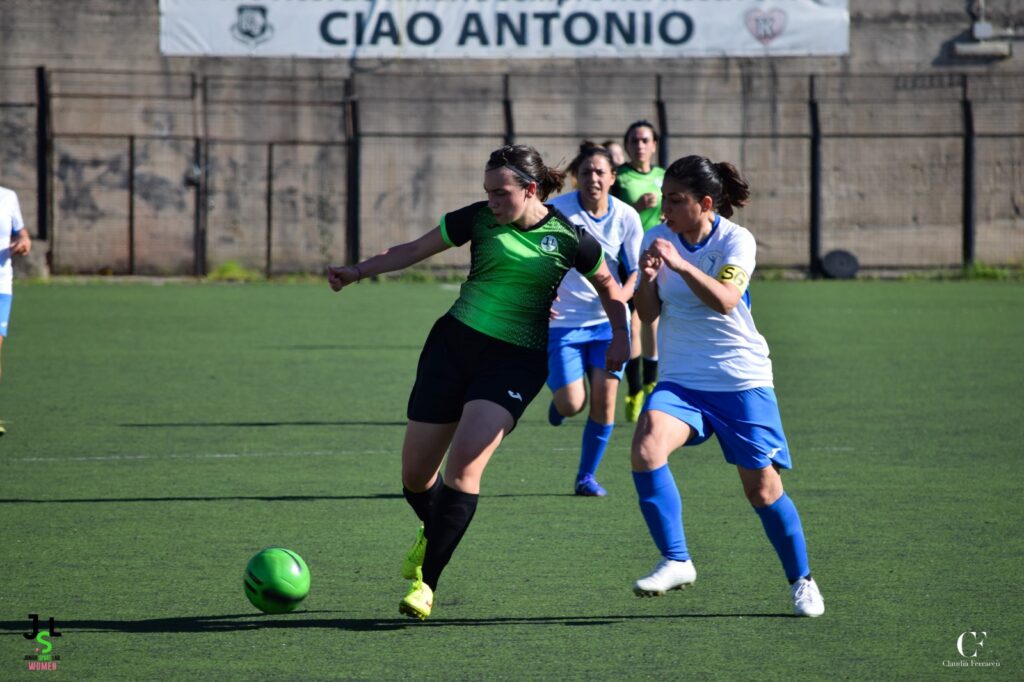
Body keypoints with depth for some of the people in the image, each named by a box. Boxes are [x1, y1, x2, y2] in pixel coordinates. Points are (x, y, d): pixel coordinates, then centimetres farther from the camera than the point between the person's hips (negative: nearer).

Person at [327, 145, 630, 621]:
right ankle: (434, 533, 39)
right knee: (415, 473, 3)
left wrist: (620, 337, -1)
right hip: (454, 344, 3)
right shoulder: (478, 219, 0)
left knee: (465, 462, -23)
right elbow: (415, 250, 8)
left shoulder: (568, 237, -4)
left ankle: (427, 581, -15)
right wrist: (358, 271, -2)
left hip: (516, 362, -3)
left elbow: (609, 288, 12)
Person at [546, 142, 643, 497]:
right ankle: (558, 395, 28)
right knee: (571, 405, -12)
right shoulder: (556, 210, -12)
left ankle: (587, 476, 12)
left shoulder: (626, 216, -4)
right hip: (562, 320, -2)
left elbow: (639, 270, 3)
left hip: (607, 321, 2)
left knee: (604, 397, -6)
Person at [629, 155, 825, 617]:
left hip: (741, 380, -3)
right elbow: (647, 314, 3)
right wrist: (647, 278, -17)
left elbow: (725, 300, -26)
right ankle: (676, 561, -20)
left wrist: (679, 264, -36)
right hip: (680, 380, 3)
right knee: (646, 448, -26)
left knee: (762, 488, 1)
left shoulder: (736, 241, -10)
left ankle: (801, 581, 23)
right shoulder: (657, 238, 1)